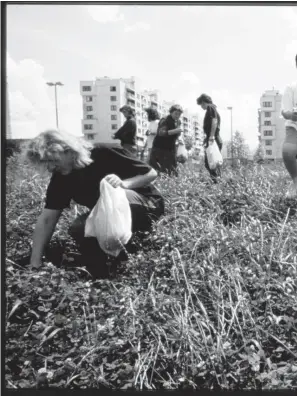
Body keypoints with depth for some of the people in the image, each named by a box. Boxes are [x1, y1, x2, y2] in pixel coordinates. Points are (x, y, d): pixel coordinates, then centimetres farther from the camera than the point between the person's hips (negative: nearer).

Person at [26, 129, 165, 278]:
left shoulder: (106, 154, -24)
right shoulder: (61, 178, -9)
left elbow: (151, 173, -18)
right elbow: (47, 219, -11)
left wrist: (124, 184, -37)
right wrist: (35, 264, -18)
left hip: (146, 204, -6)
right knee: (78, 229, -21)